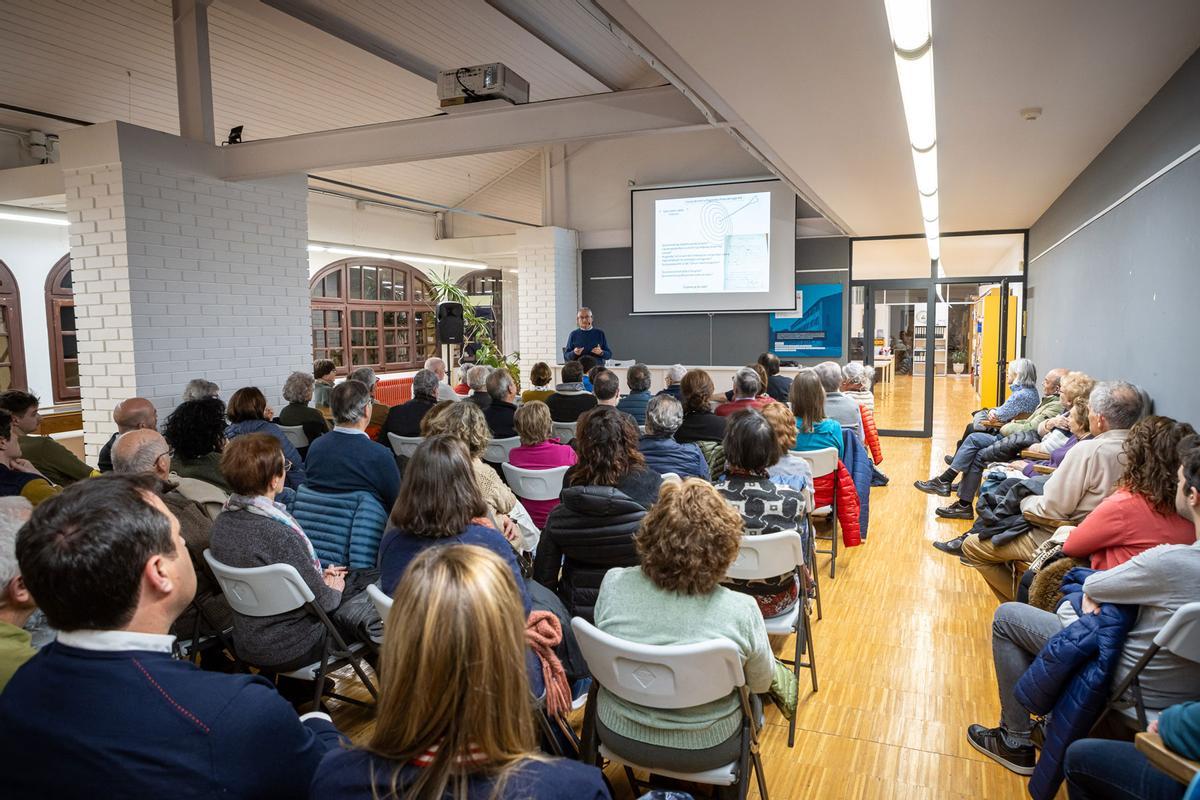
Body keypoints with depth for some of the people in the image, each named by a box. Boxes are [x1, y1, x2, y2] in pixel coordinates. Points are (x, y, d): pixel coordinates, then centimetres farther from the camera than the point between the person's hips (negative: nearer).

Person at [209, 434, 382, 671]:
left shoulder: (222, 522, -8)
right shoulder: (279, 535, -33)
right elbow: (319, 601, -21)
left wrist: (319, 576, 7)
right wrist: (333, 591, 1)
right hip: (289, 650, -8)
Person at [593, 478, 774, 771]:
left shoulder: (613, 584, -21)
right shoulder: (741, 611, -28)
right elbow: (761, 683, -8)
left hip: (617, 735, 2)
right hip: (702, 751, -2)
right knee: (748, 700, 29)